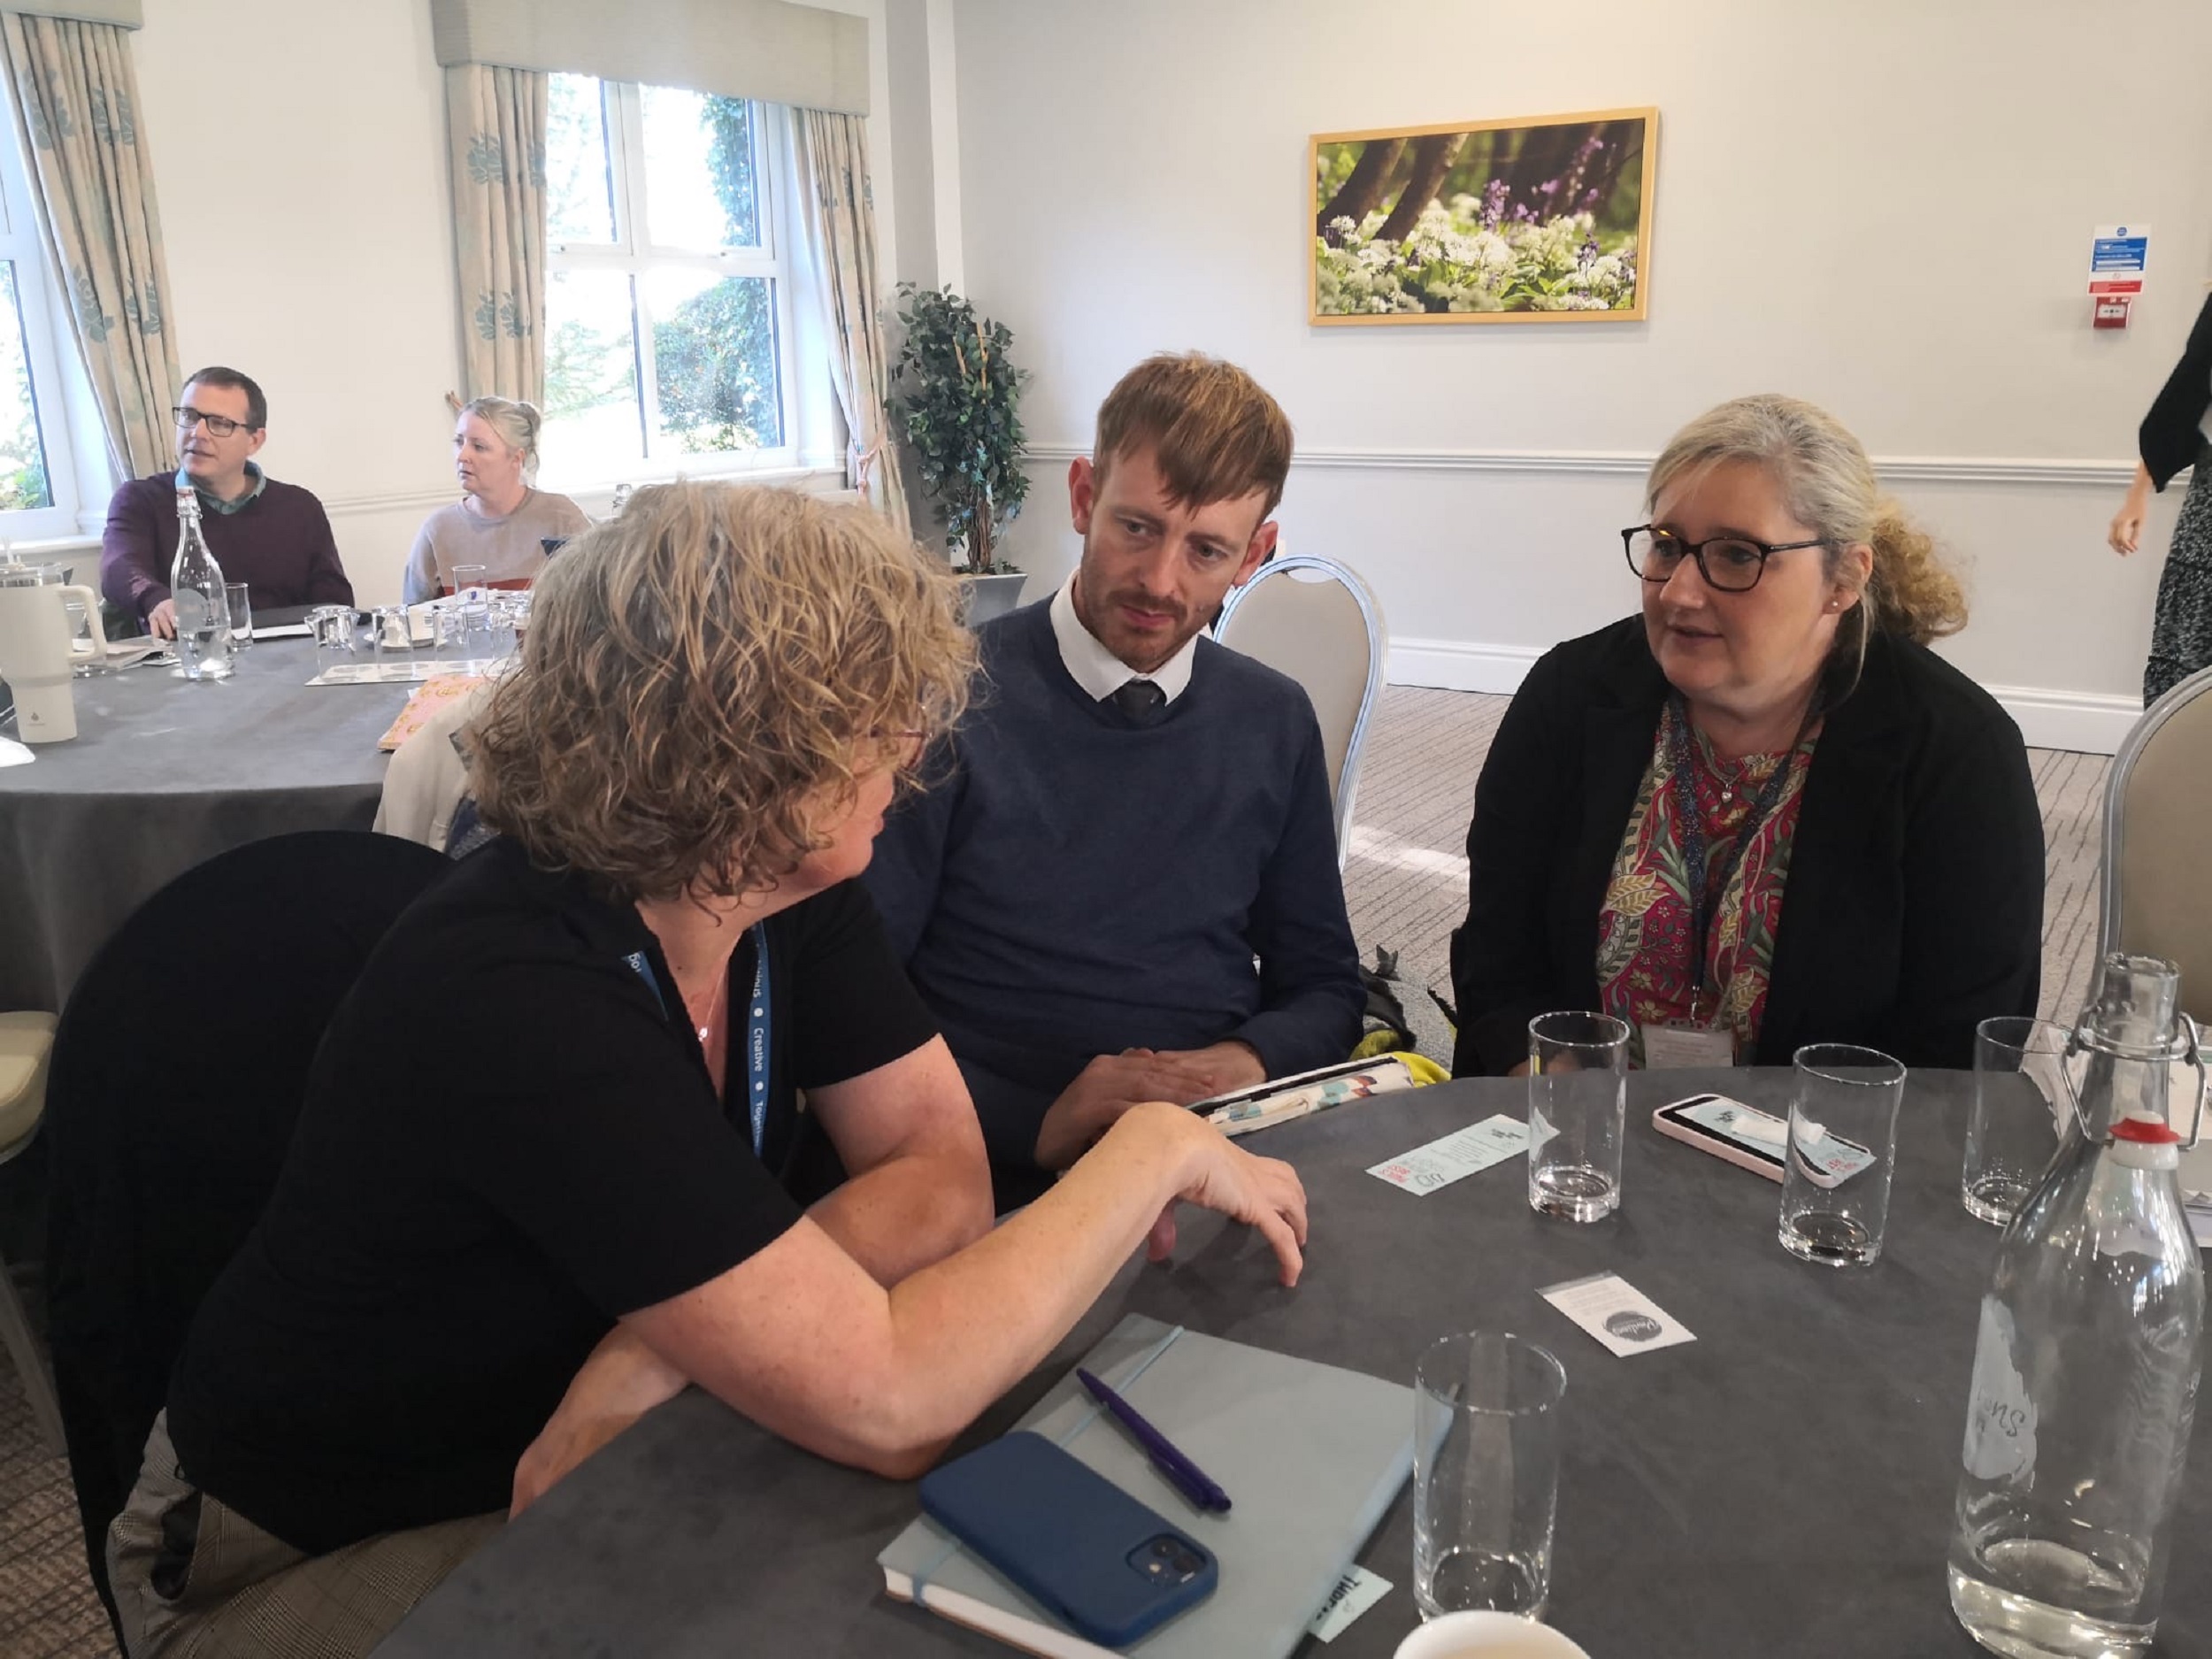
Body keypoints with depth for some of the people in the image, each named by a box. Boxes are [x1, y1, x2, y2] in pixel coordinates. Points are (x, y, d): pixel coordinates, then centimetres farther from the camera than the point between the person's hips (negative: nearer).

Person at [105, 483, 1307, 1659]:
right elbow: (880, 1398, -37)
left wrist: (655, 1351, -26)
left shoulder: (789, 886, -10)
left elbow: (941, 1183, -11)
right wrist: (1156, 1150, -26)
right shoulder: (518, 995, -35)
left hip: (586, 1478, 6)